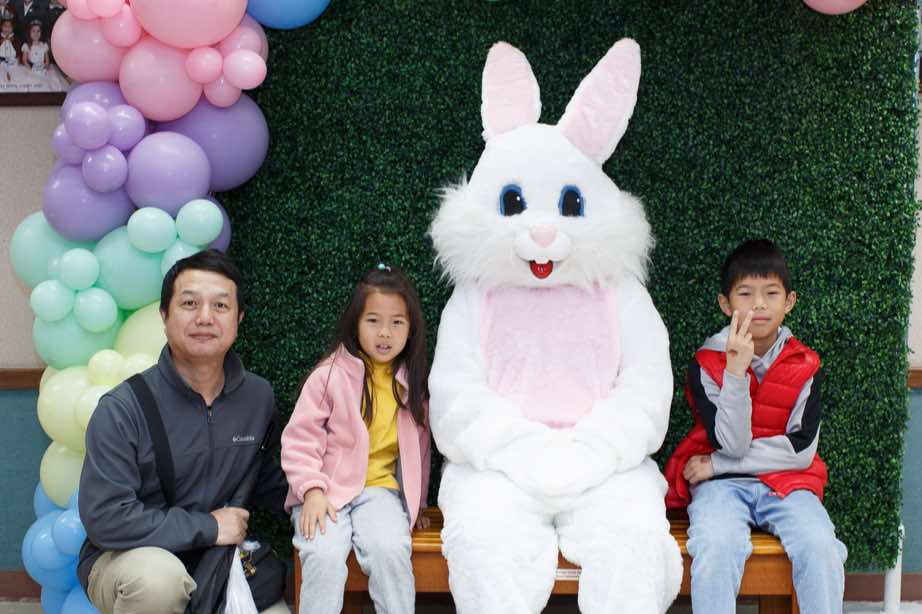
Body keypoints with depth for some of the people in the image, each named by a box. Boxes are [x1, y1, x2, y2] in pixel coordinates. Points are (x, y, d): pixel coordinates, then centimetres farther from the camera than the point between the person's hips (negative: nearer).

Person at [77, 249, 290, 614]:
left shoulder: (258, 396, 2)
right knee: (159, 576, -37)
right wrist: (207, 527, -20)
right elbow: (104, 516, -22)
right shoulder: (122, 409, -16)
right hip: (124, 560, -4)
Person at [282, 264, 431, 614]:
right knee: (325, 555, -28)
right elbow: (300, 437, -4)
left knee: (390, 549, -27)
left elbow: (418, 445, 18)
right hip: (326, 490, -2)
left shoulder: (411, 383, 8)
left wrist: (417, 501, 21)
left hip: (381, 487, 2)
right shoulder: (329, 375, -4)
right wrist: (312, 490, -15)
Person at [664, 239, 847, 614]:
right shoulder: (705, 364, -3)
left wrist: (717, 464, -9)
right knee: (716, 545, -32)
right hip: (720, 484, -2)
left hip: (786, 482, 2)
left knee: (820, 545, -27)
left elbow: (802, 450, -6)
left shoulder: (805, 366, 2)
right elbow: (732, 443, -12)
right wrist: (736, 369, -24)